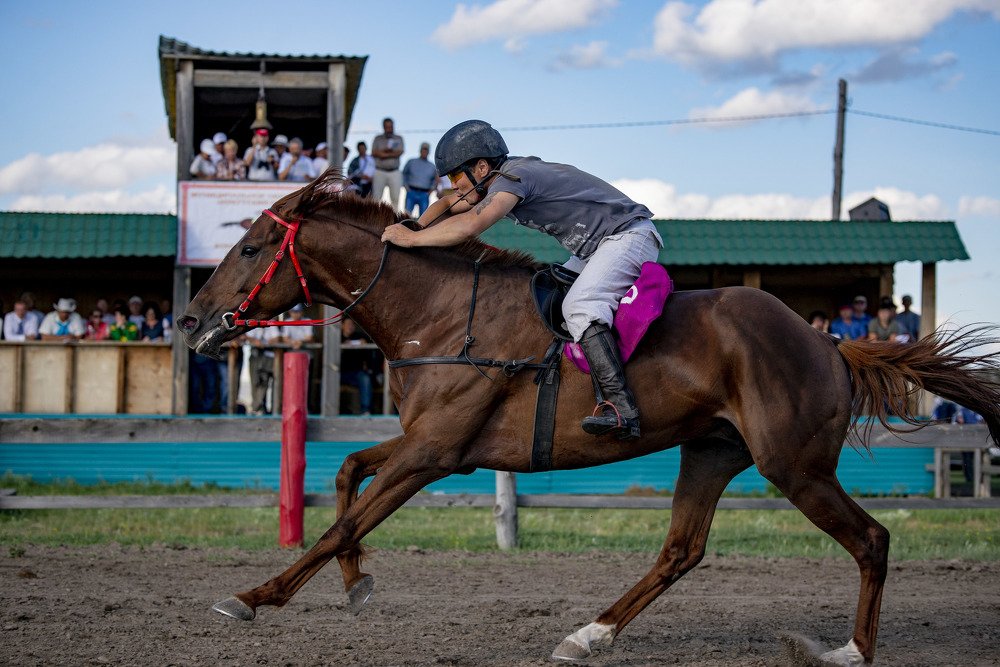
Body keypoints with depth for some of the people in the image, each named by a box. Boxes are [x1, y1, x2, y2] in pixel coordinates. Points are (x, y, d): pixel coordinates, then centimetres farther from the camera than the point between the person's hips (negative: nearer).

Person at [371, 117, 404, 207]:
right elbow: (374, 153, -3)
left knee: (395, 198, -5)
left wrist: (384, 154, -9)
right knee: (376, 196, -4)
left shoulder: (398, 138, 10)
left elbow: (399, 152, -6)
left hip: (394, 172, 0)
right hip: (380, 172, 0)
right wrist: (388, 151, -11)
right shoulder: (378, 139, 10)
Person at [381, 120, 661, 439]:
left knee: (578, 305, -30)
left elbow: (468, 226, -35)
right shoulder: (506, 175, 10)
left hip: (630, 236, -11)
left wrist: (411, 239, -26)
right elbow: (446, 206, 20)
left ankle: (621, 408, -41)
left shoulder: (514, 177, -21)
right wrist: (410, 230, 1)